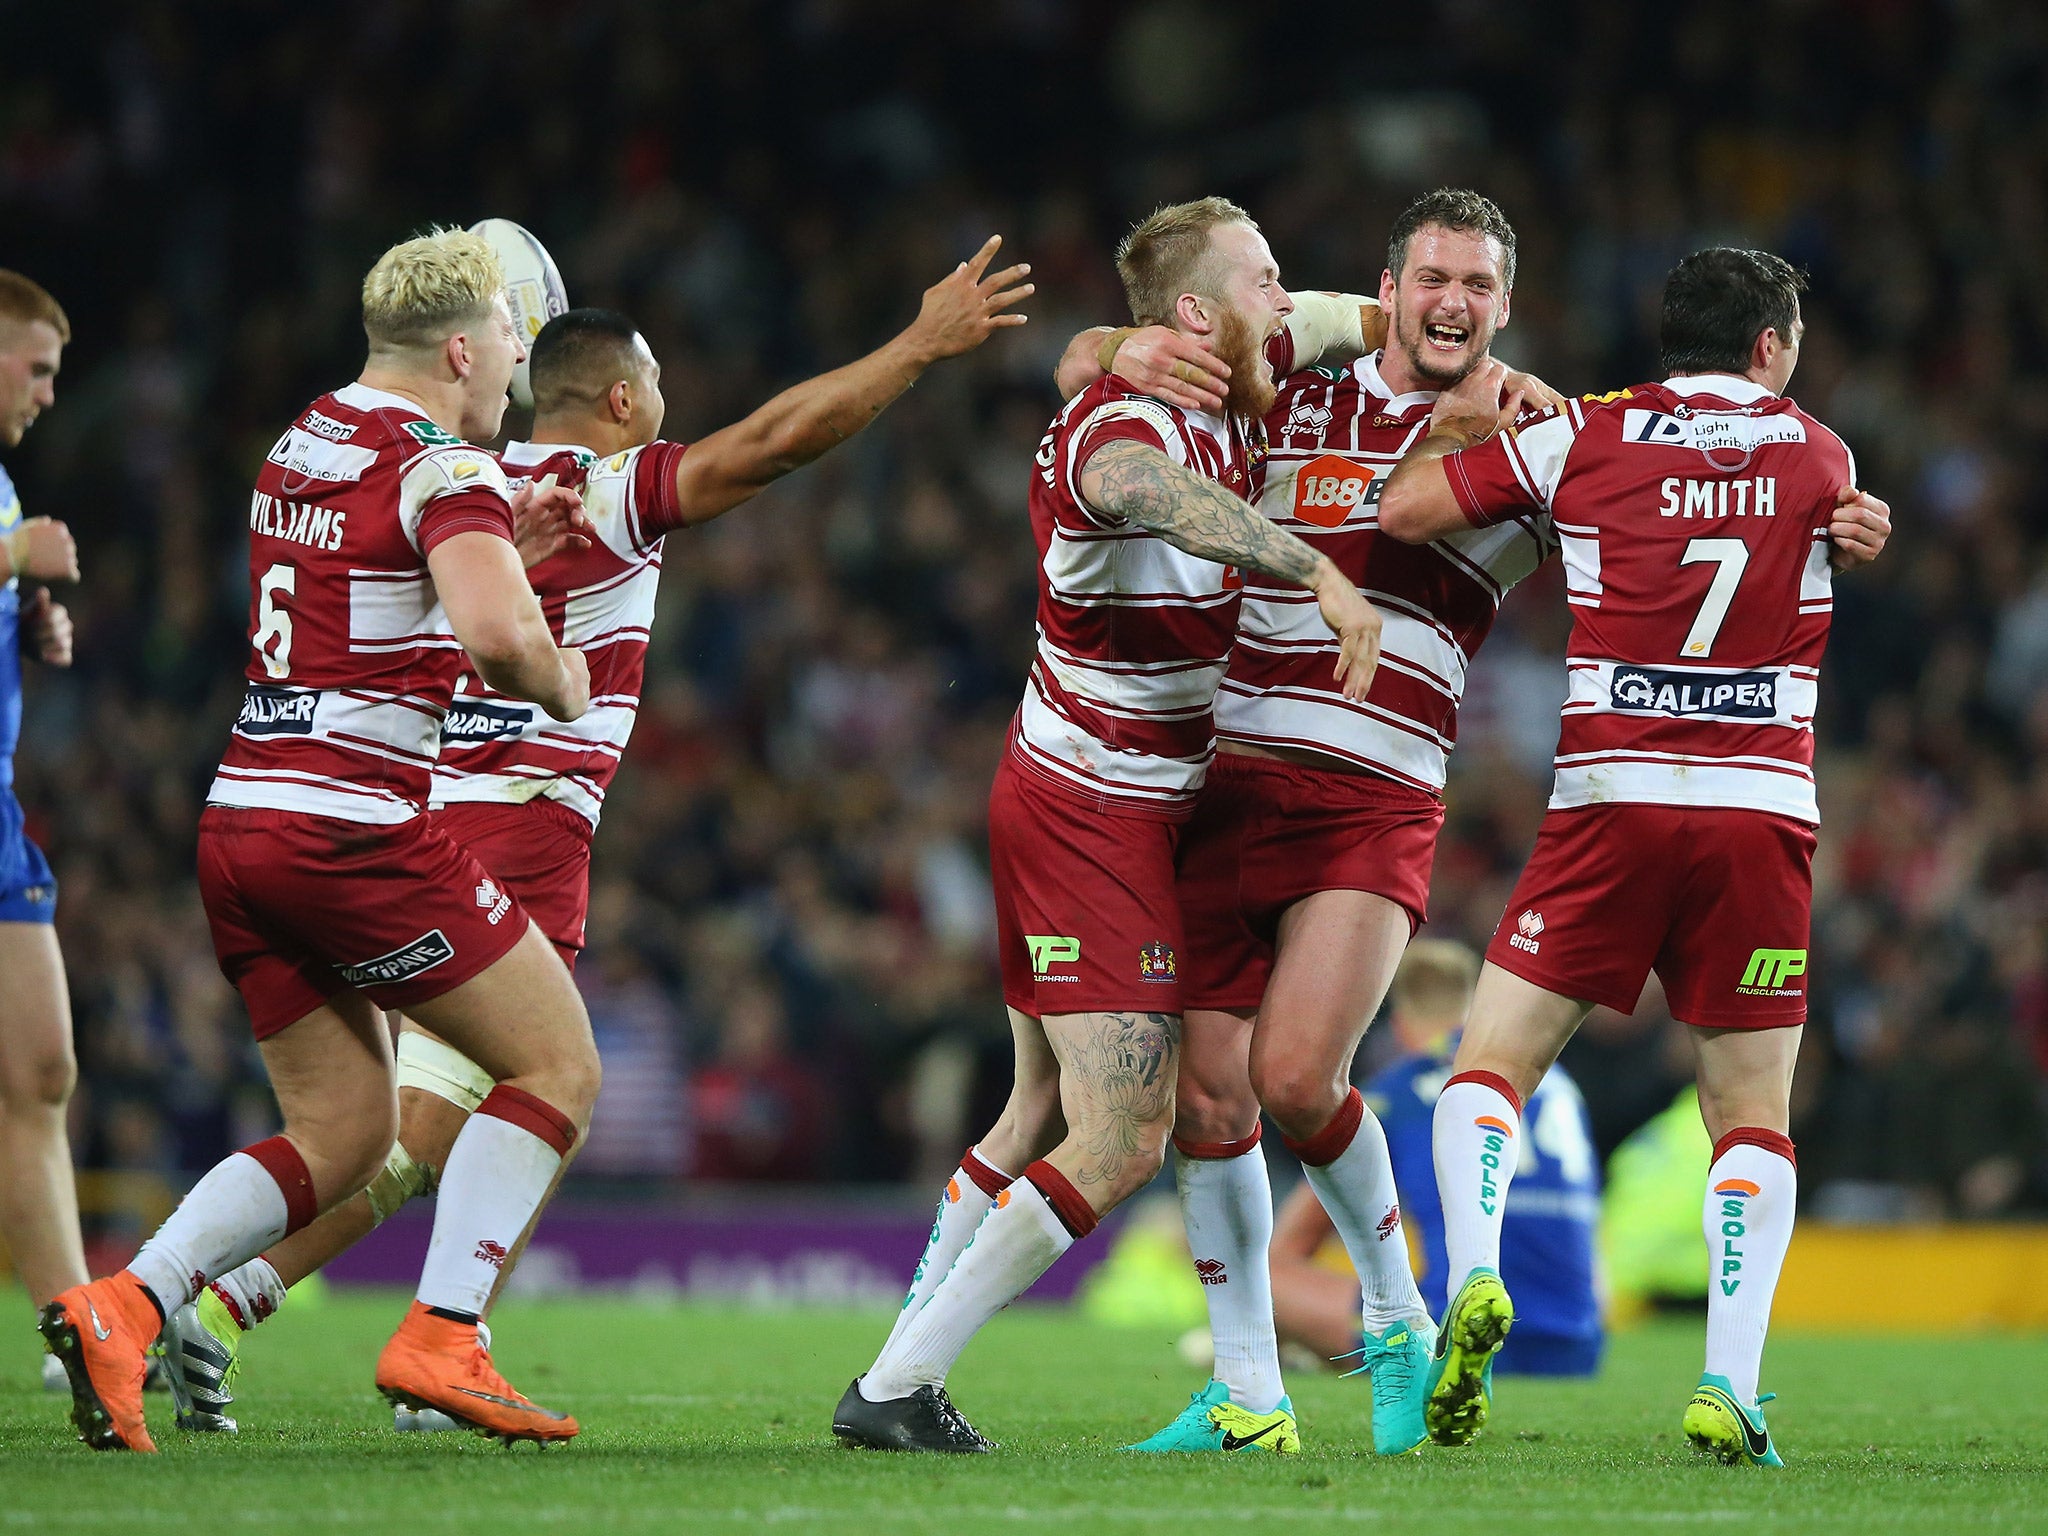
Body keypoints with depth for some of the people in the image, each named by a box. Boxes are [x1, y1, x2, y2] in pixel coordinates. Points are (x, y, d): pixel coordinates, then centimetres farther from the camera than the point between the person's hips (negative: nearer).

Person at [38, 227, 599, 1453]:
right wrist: (558, 682, -6)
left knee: (344, 1136, 14)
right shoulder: (444, 469, -10)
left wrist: (501, 552, 20)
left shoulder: (299, 445, 16)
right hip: (357, 832, -8)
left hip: (243, 816, 8)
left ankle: (122, 1306, -3)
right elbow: (496, 635, -27)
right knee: (558, 1067, 4)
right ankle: (441, 1341, -8)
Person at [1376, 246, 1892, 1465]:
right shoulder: (1821, 458, 11)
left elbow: (1405, 509, 7)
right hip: (1765, 814, 1)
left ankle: (1474, 1277, -20)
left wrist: (1460, 422, 22)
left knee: (1492, 1065, 7)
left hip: (1614, 801, -1)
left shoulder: (1583, 438, 6)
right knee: (1755, 1114, 8)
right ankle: (1729, 1389, -8)